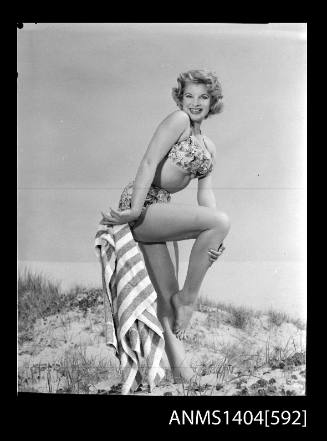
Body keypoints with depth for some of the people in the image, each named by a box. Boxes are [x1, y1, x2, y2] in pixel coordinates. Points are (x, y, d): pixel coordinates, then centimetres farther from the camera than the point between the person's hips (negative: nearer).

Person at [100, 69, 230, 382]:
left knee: (167, 295, 8)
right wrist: (135, 209, -24)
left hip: (159, 209, 8)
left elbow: (205, 194, 10)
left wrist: (213, 240, -5)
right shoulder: (177, 120, -3)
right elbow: (149, 162, -14)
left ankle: (179, 368, 17)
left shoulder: (209, 147, 20)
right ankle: (188, 297, -8)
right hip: (141, 205, -8)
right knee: (221, 220, -21)